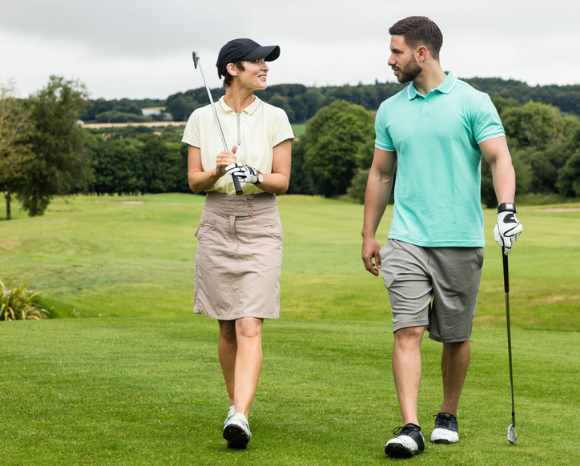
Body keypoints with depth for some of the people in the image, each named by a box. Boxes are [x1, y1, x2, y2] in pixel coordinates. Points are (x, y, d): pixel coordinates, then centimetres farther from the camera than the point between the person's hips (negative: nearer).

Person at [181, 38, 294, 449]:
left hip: (260, 229, -2)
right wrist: (217, 172, -16)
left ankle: (239, 416, -23)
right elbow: (194, 182, 5)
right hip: (217, 226, 2)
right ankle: (238, 406, 24)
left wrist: (255, 176, -21)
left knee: (249, 327, -14)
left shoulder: (274, 118, 1)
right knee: (227, 329, 9)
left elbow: (282, 182, 0)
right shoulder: (202, 118, 5)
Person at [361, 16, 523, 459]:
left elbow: (499, 158, -10)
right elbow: (380, 175, 16)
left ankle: (448, 416, 26)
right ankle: (410, 428, -15)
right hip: (408, 239, 2)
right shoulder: (390, 110, 10)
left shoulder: (473, 102, -2)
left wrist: (507, 210, -26)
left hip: (461, 240, -2)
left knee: (456, 336, 8)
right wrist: (368, 235, 15)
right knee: (407, 331, -11)